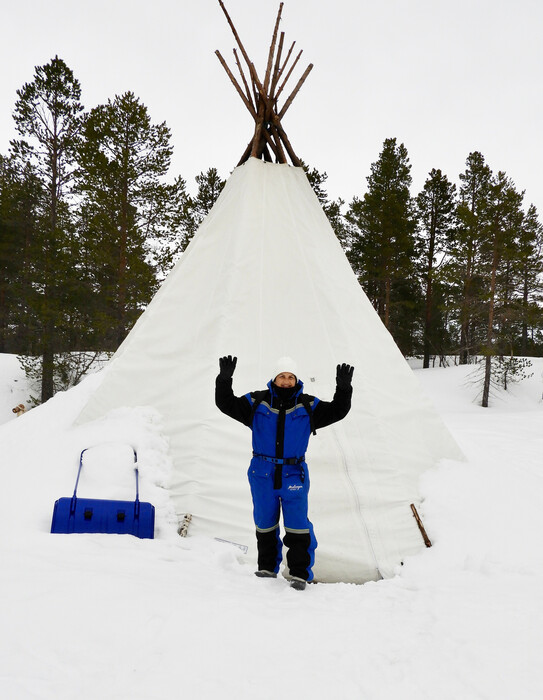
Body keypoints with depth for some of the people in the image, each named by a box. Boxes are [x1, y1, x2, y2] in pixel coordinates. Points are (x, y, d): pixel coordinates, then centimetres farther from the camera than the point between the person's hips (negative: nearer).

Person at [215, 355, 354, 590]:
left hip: (294, 474, -1)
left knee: (297, 526, -4)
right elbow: (227, 404, -3)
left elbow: (336, 411, -1)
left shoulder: (308, 406, 2)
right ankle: (267, 568, 31)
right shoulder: (257, 403, 0)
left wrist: (343, 389, -16)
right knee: (265, 523, 13)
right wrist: (224, 380, -18)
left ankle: (300, 574, 9)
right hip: (262, 474, 1)